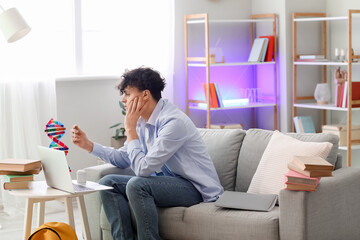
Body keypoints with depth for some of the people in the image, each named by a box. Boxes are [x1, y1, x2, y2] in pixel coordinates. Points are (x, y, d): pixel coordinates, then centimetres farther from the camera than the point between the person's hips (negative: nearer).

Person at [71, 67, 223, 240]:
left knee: (137, 185, -32)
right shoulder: (142, 120, 5)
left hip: (197, 188, -9)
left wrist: (130, 129, -18)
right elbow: (123, 159, 17)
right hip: (169, 181, 9)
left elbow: (143, 168, -26)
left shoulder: (173, 122, -24)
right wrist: (88, 145, 7)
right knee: (108, 183, 0)